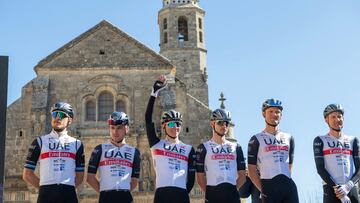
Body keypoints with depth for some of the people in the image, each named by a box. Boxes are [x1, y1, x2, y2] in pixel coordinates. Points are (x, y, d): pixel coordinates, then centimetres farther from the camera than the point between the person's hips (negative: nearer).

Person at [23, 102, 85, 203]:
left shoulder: (76, 144, 15)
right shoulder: (40, 142, 10)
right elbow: (27, 174, 8)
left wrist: (67, 188, 6)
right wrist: (46, 188, 5)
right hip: (46, 195, -1)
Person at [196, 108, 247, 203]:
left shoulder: (235, 147, 16)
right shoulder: (204, 148, 6)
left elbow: (242, 175, 15)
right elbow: (200, 177, 3)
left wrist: (232, 189, 5)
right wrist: (210, 192, -2)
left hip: (232, 195, 3)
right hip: (213, 195, -3)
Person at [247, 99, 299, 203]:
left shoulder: (288, 138, 18)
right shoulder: (257, 139, 5)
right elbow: (252, 170, 1)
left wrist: (285, 181, 9)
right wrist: (262, 189, -7)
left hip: (289, 185, 4)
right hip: (269, 186, -4)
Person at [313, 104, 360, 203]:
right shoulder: (320, 140, 8)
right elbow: (320, 168, -2)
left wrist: (348, 186, -10)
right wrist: (336, 187, -14)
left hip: (351, 189, 3)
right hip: (331, 190, -3)